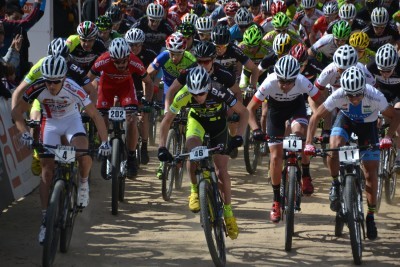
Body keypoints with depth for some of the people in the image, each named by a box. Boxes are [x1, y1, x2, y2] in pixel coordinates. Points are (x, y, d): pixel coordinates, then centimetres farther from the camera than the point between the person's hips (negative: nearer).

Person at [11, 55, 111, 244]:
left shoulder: (73, 89, -33)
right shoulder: (37, 88, -29)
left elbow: (94, 115, -28)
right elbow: (17, 111, -20)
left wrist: (104, 142, -37)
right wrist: (24, 133, -36)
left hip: (71, 119, -1)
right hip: (50, 123, 1)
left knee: (84, 152, -30)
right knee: (47, 170, -6)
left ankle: (84, 183, 3)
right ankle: (46, 220, 1)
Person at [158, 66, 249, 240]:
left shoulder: (219, 93, -37)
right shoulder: (184, 95, -33)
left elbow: (244, 113, -26)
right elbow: (167, 121, -21)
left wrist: (239, 137, -38)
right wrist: (162, 147, -30)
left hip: (218, 124, 0)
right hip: (197, 120, 0)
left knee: (221, 171, -5)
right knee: (192, 150, -33)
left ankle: (228, 212, 13)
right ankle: (195, 190, -10)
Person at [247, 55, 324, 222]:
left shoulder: (303, 82, -35)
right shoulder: (270, 83, -35)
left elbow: (321, 104, -24)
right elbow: (250, 109, -27)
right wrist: (255, 130, -42)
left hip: (296, 105, -1)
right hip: (276, 108, 1)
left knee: (299, 132, -34)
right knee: (276, 157, -5)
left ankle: (306, 175, -10)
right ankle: (277, 201, 11)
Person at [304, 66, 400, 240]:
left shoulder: (375, 97, -36)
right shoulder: (338, 96, -33)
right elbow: (316, 117, -22)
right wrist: (308, 143, -30)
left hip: (368, 125, -1)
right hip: (346, 119, 1)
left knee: (371, 174, -5)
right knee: (334, 148, -32)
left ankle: (371, 217, 8)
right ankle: (335, 184, -4)